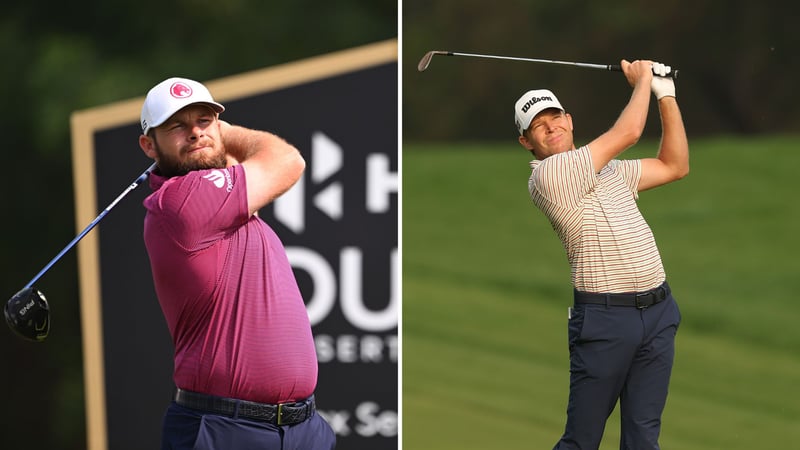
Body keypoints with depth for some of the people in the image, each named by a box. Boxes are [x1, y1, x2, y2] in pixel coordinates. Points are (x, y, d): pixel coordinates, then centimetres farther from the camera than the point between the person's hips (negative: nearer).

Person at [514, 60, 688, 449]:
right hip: (605, 318, -7)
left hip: (658, 311, 7)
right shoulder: (547, 175, -9)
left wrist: (666, 95, 16)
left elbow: (675, 166, 22)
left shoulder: (610, 168, 18)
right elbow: (628, 132, -9)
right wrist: (642, 80, 7)